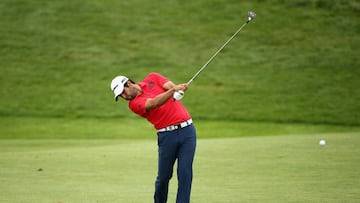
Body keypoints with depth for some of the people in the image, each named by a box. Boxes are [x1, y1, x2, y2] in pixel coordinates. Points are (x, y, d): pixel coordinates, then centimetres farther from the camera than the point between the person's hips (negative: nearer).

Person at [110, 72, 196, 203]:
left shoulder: (153, 78, 10)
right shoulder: (134, 104, -2)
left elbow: (172, 87, -4)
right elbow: (153, 103, -20)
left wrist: (176, 89, -29)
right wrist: (172, 91, -36)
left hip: (187, 130, 1)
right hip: (167, 135, -1)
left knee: (185, 173, -7)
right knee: (163, 176, 1)